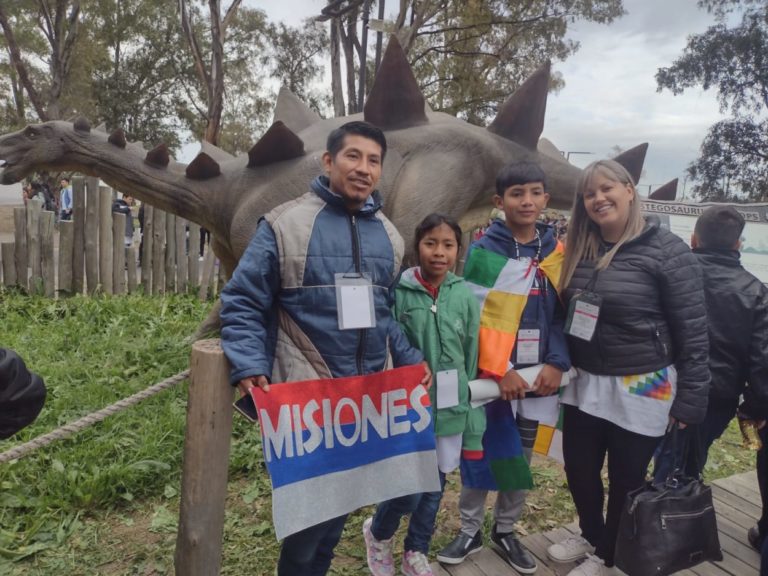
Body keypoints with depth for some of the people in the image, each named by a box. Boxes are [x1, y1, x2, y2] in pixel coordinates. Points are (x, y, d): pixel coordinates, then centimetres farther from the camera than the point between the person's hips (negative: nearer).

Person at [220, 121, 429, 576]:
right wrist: (249, 368, -20)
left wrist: (410, 359, 7)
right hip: (306, 397, -5)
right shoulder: (286, 224, -9)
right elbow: (242, 304, -8)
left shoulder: (389, 237, 8)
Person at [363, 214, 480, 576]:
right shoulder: (399, 292, -10)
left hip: (450, 408, 3)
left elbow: (472, 354, 4)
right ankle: (378, 533, 32)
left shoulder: (467, 296, -3)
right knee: (409, 487, -2)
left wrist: (468, 402, 6)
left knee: (435, 484, 15)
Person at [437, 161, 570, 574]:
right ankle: (470, 531, 28)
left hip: (540, 372, 4)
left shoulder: (556, 251, 4)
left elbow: (563, 312, 5)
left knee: (522, 455, 15)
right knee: (479, 451, 7)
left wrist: (557, 363, -7)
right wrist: (501, 369, -16)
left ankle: (505, 530, 34)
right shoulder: (483, 250, -7)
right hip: (490, 372, -3)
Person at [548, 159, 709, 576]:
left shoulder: (667, 251, -13)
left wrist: (688, 401, -12)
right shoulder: (581, 250, 3)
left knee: (625, 480, 12)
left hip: (640, 390, -5)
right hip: (585, 384, 5)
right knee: (579, 471, 16)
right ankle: (591, 535, 45)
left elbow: (693, 333, -12)